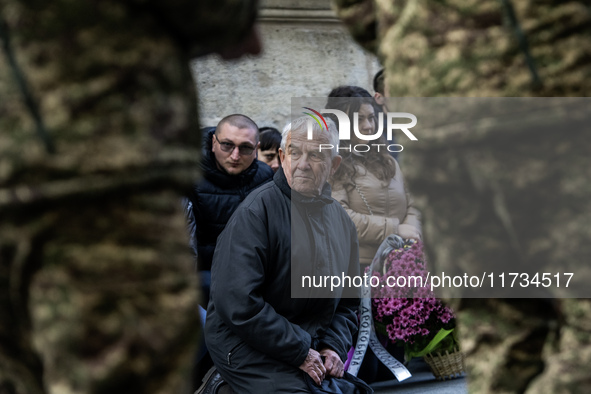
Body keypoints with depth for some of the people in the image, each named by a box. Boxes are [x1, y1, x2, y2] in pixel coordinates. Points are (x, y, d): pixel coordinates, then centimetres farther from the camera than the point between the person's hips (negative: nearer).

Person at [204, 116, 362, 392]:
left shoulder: (341, 221, 10)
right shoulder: (256, 211, -13)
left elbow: (348, 300, 18)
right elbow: (235, 301, -21)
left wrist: (334, 346, -2)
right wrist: (300, 351, -18)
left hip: (310, 344, 6)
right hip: (246, 344, -6)